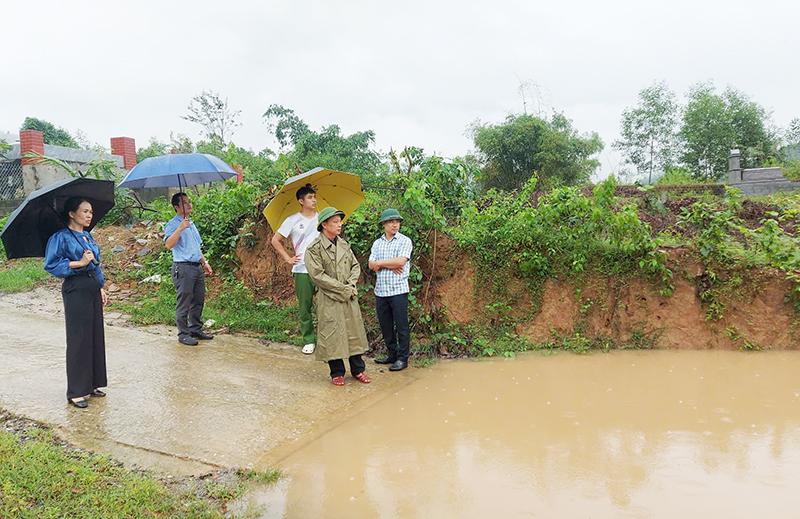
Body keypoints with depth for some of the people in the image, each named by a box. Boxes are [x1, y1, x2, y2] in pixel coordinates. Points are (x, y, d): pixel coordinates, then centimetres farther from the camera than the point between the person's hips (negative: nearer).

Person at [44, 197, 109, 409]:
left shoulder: (88, 236, 14)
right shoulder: (61, 237, -8)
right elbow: (51, 265, -13)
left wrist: (101, 288, 16)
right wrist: (79, 263, -18)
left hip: (93, 289, 7)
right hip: (75, 290, -7)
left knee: (96, 336, 9)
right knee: (79, 339, -3)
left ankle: (92, 384, 21)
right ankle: (76, 391, 7)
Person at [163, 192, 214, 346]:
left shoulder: (192, 224, 20)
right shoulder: (172, 225, -7)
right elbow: (168, 244, -24)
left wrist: (205, 263, 22)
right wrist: (180, 228, -30)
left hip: (197, 267, 8)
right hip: (183, 268, -8)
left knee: (198, 301, 12)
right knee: (184, 303, -2)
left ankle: (196, 329, 23)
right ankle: (183, 334, 5)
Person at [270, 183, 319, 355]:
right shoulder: (292, 221, 1)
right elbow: (276, 240, 7)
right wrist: (288, 258, 1)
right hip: (302, 270, -1)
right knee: (305, 307, 5)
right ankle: (308, 340, 17)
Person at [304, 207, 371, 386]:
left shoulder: (344, 244, 9)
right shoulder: (314, 248, -9)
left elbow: (355, 265, 13)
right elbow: (317, 275, -15)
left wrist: (351, 284, -6)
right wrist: (342, 289, -14)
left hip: (349, 297, 5)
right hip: (329, 299, -5)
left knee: (354, 332, 9)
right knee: (332, 335, 2)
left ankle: (358, 369, 22)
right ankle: (337, 372, 18)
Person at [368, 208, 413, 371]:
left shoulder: (405, 241, -2)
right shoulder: (377, 243, 12)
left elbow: (401, 261, -16)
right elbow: (371, 265, 1)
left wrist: (380, 263, -7)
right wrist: (389, 265, -13)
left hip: (398, 290, -5)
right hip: (380, 291, 5)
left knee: (401, 326, 0)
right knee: (385, 326, 12)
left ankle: (402, 358, 9)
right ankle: (391, 354, 25)